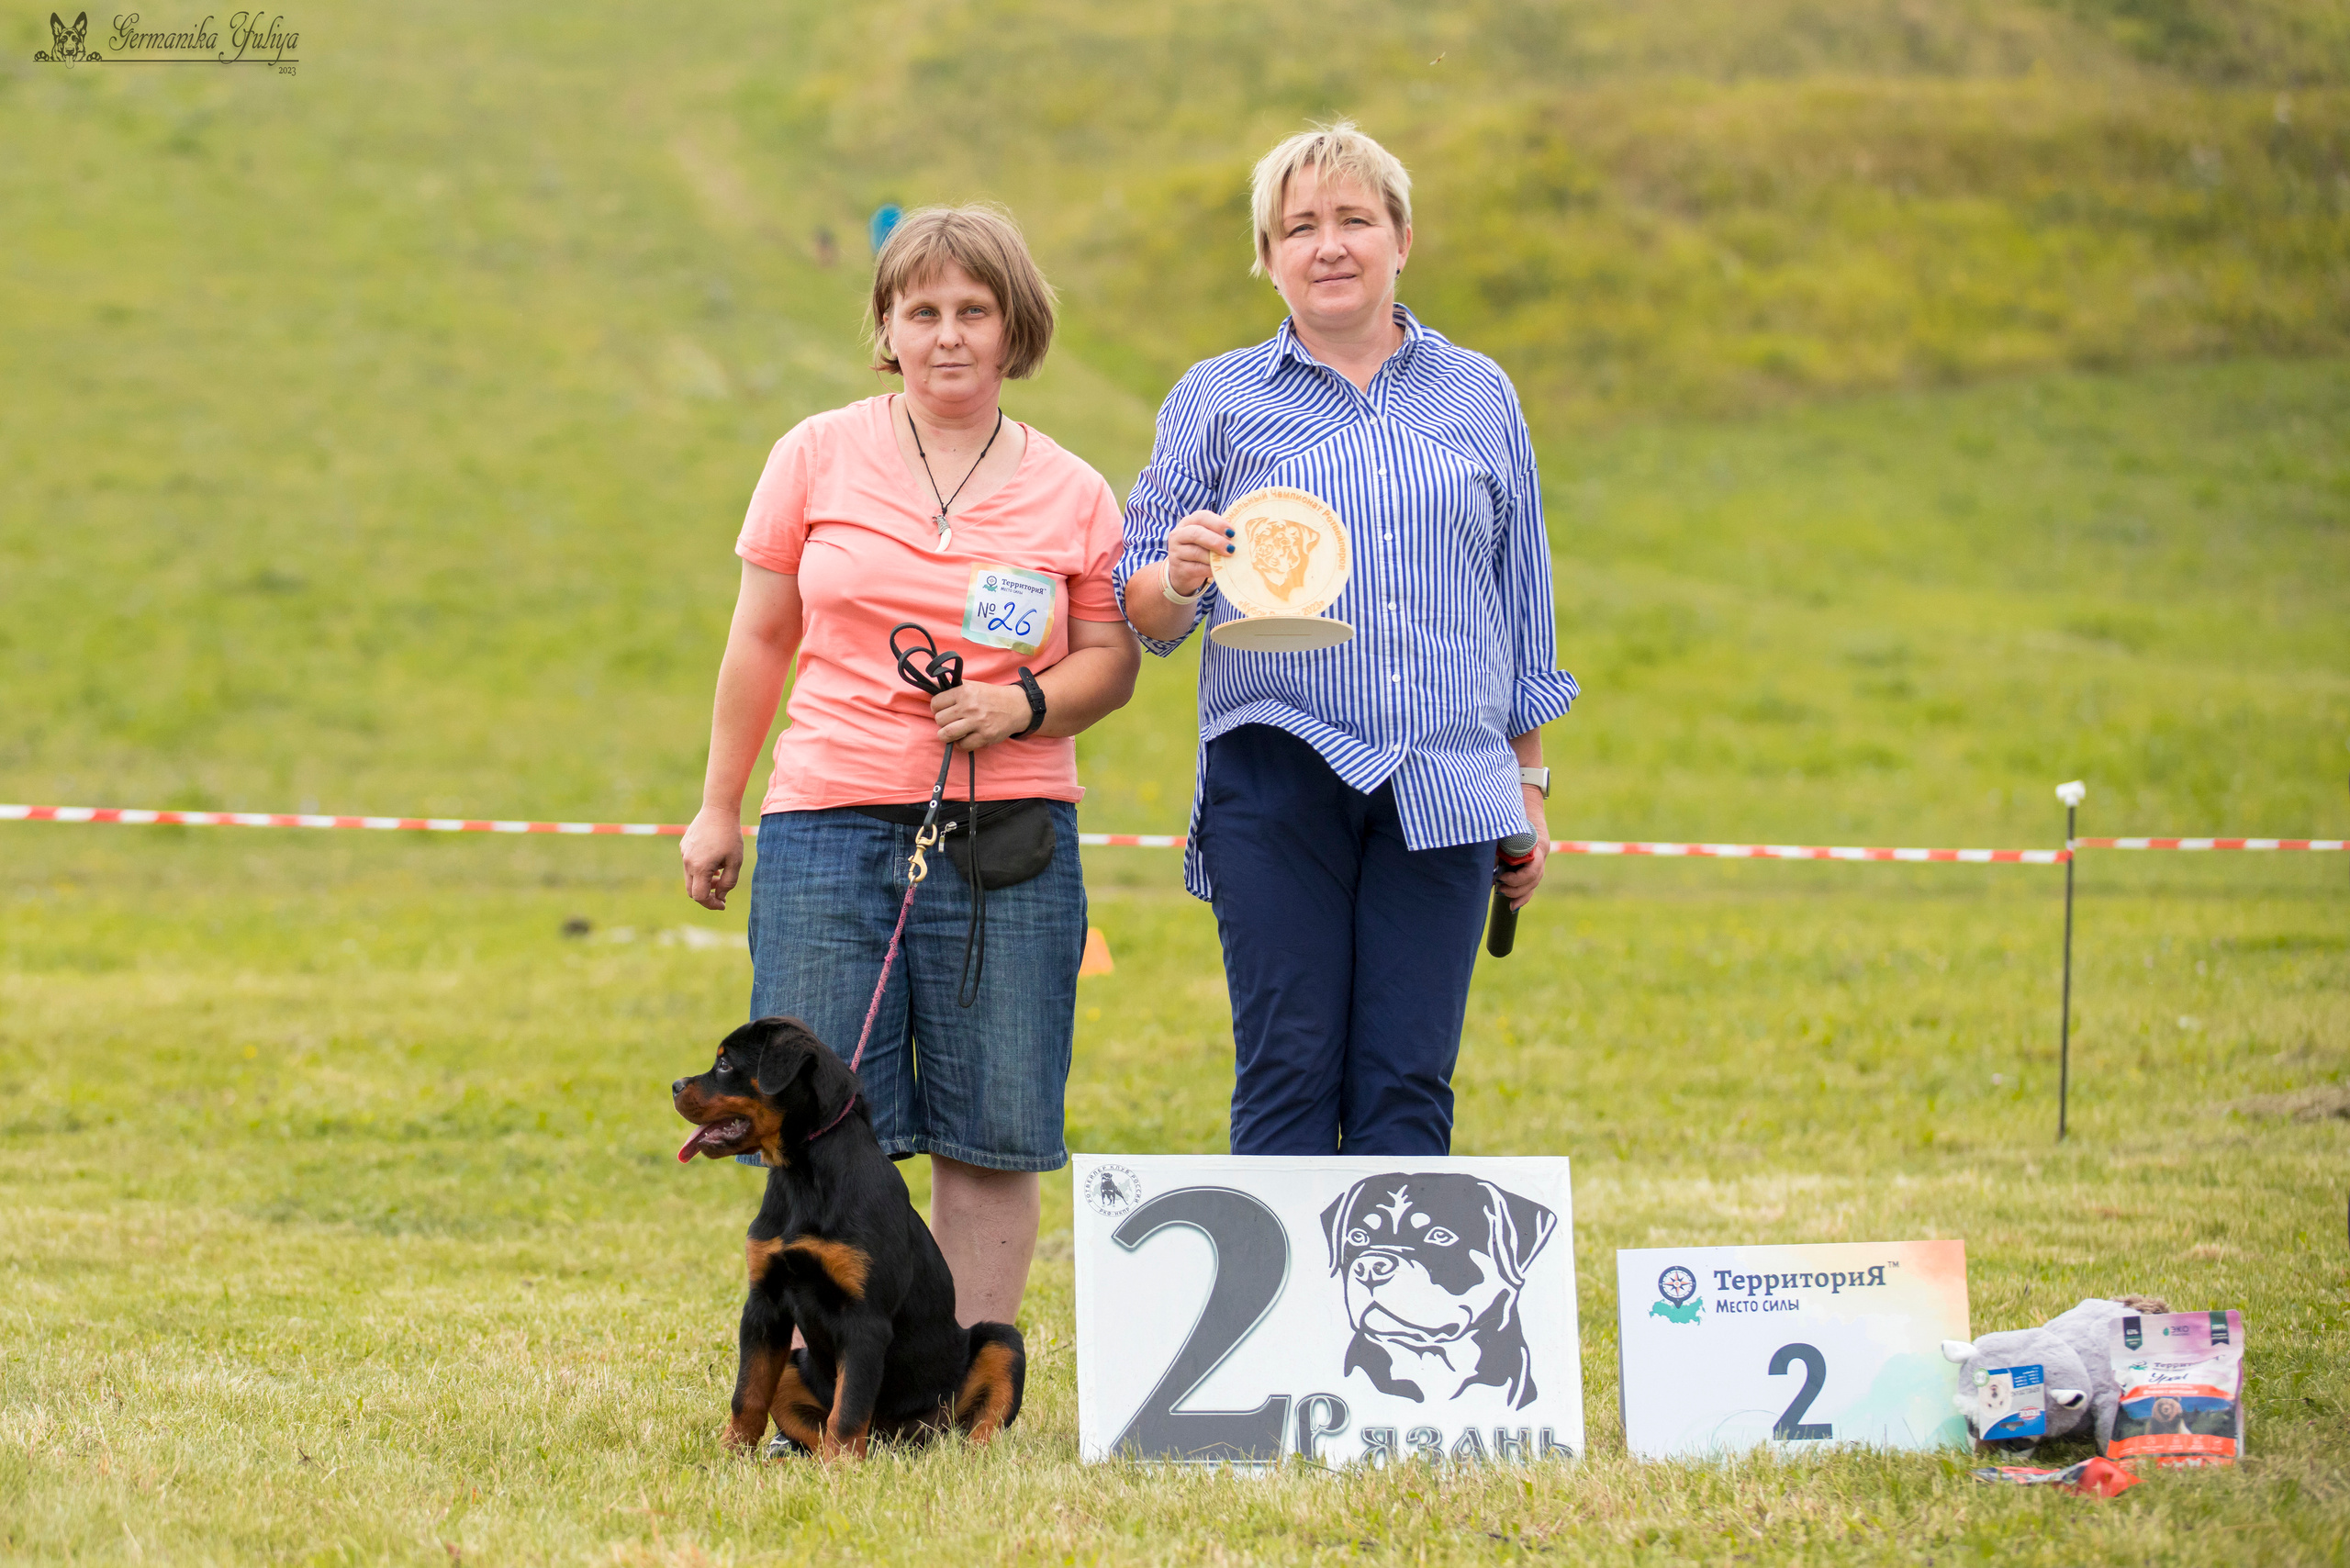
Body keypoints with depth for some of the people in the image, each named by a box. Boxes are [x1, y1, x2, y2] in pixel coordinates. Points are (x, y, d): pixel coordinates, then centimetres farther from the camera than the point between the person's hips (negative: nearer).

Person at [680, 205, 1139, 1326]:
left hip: (1007, 843, 0)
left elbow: (1112, 660, 11)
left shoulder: (1071, 495, 7)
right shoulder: (818, 457, 7)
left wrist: (1026, 704, -10)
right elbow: (760, 638, 12)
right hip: (831, 824, 0)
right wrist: (717, 808, 13)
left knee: (992, 1137, 0)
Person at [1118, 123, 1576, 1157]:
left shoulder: (1479, 397, 15)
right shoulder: (1217, 400, 9)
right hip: (1279, 772, -1)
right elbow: (1142, 612, 8)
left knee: (1408, 1085, -2)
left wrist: (1529, 783, 16)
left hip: (1442, 786, 2)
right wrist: (1180, 577, -16)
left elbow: (1522, 603, 19)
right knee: (1287, 1077, -6)